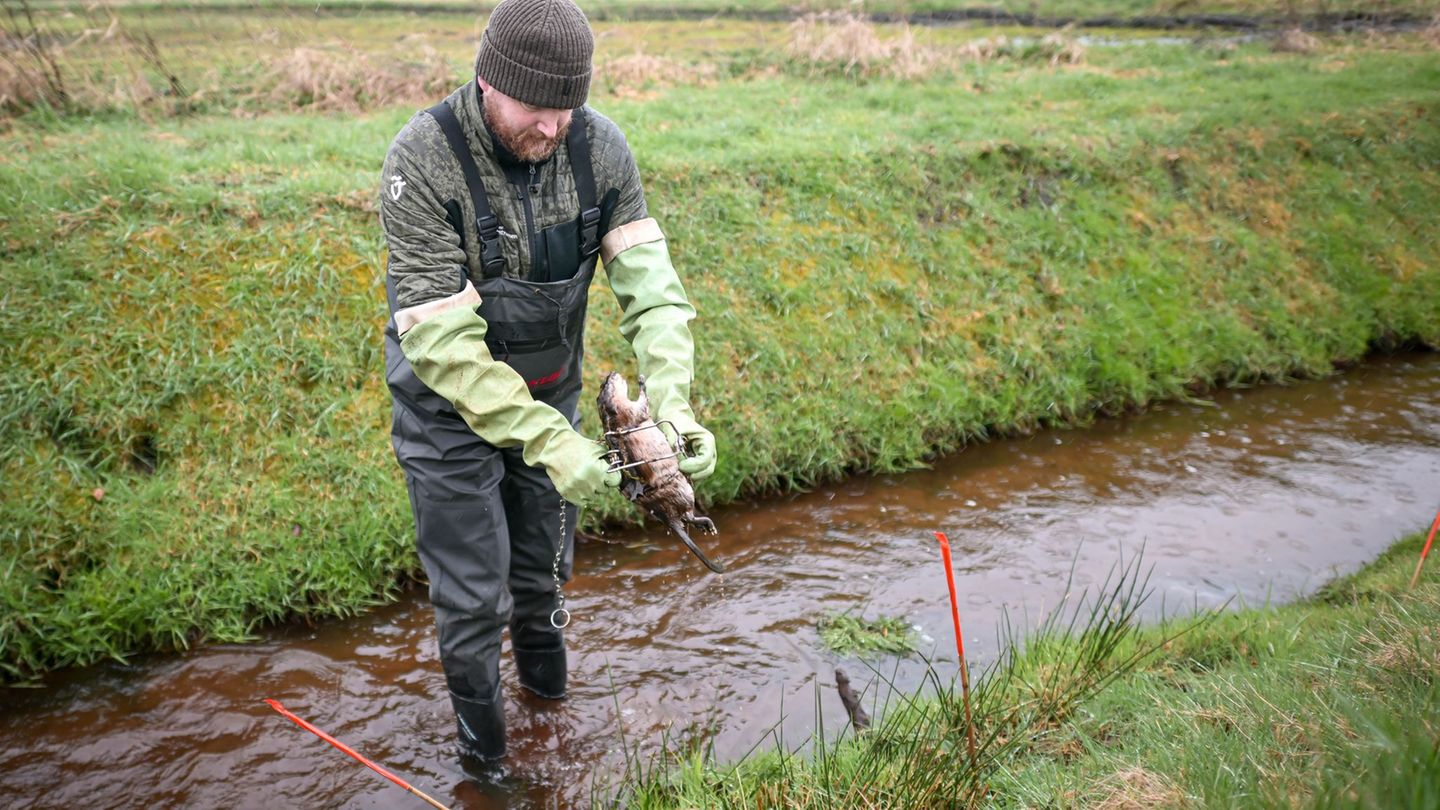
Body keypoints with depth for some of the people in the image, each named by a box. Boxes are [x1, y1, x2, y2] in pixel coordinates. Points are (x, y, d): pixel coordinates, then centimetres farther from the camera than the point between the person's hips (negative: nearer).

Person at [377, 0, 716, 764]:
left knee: (544, 556, 23)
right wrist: (546, 439, -37)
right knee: (472, 586, 8)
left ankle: (539, 647, 57)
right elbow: (439, 335, -31)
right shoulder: (423, 161, -29)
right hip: (449, 401, -4)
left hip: (550, 391, 4)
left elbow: (648, 280, -20)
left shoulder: (600, 147, -17)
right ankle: (480, 739, 35)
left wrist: (670, 402, -35)